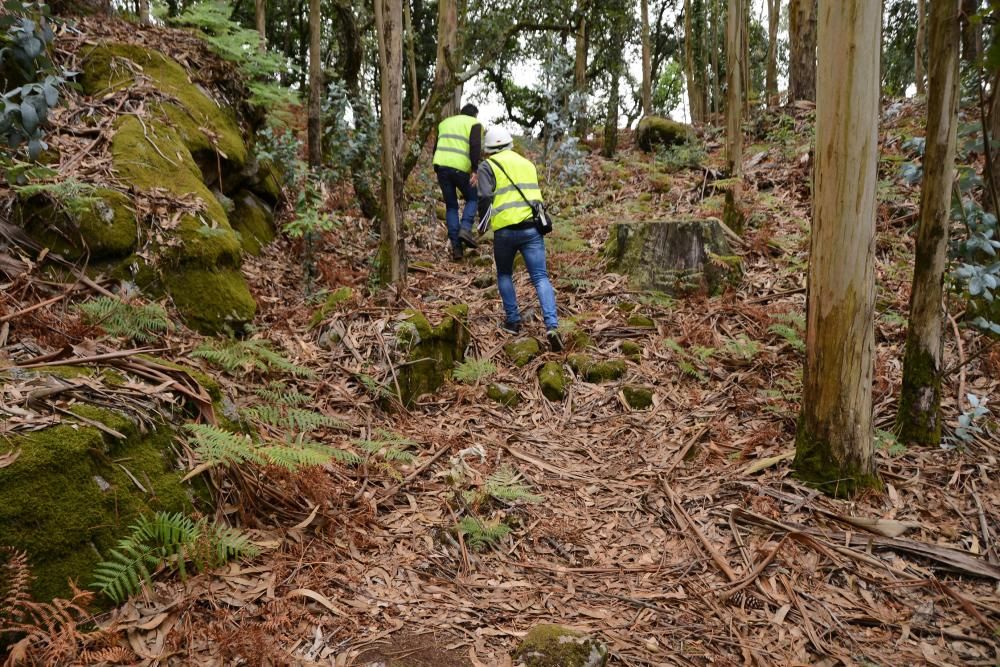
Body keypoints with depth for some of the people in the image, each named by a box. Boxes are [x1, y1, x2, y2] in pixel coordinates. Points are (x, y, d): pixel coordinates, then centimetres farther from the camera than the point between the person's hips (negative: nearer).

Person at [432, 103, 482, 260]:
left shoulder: (445, 122, 26)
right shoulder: (474, 123, 9)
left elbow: (436, 147, 24)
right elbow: (475, 146, -9)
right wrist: (474, 170, -12)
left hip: (440, 165, 4)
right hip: (460, 167, -4)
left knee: (451, 206, 12)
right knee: (472, 199, 17)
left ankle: (456, 246, 5)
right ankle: (465, 229, -8)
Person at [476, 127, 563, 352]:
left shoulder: (488, 166, 2)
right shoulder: (527, 164, 20)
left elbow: (485, 197, -8)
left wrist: (483, 224, 6)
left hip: (506, 230, -3)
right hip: (532, 227, 3)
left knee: (504, 275, 19)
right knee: (540, 278, -1)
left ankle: (513, 320, 19)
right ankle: (552, 326, -15)